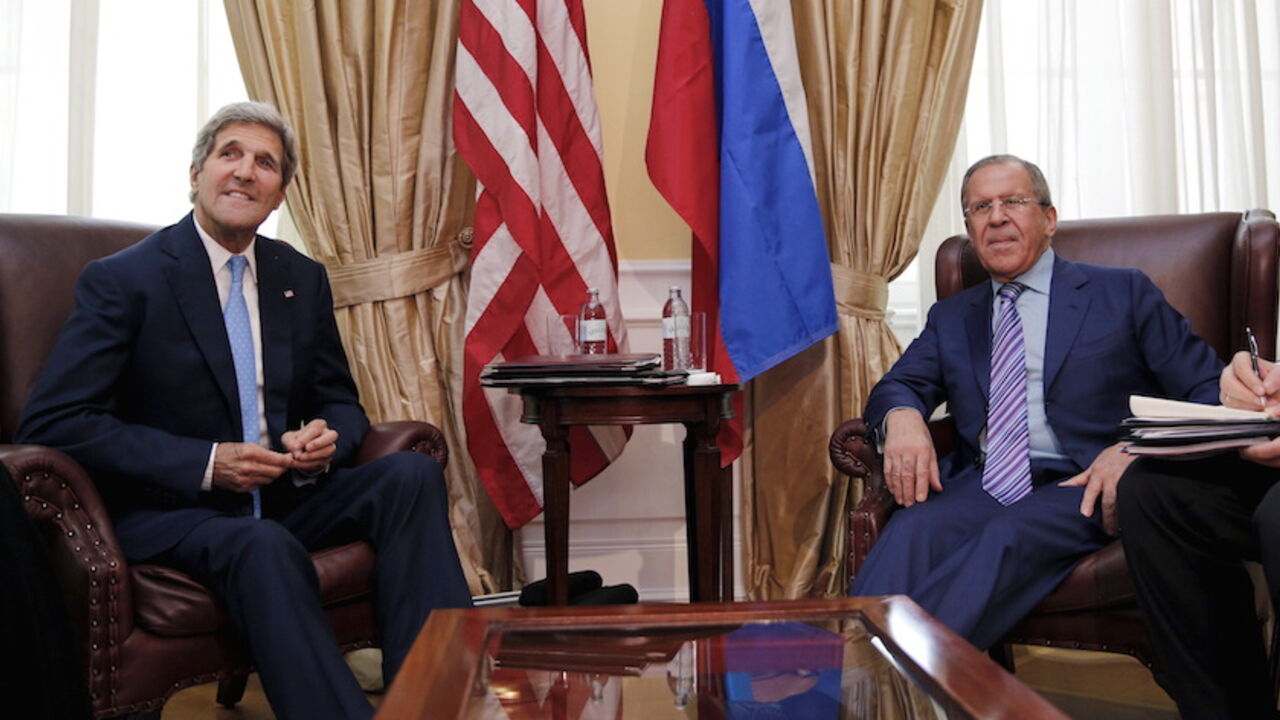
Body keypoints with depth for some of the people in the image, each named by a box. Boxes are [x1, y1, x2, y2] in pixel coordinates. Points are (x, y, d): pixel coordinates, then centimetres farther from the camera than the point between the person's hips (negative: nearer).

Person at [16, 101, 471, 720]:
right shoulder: (121, 280, -5)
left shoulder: (304, 279, 10)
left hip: (286, 494, 5)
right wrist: (205, 464, -21)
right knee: (264, 548, -37)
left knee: (414, 472, -20)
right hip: (167, 508, -5)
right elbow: (51, 422, -11)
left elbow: (339, 401, 17)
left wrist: (327, 440, -10)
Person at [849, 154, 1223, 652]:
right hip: (981, 487, 3)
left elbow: (1211, 392, 7)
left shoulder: (1123, 294, 13)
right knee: (912, 529, -31)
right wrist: (902, 417, -12)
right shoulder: (951, 317, 25)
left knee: (1009, 535, -35)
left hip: (1082, 486, -2)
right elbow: (896, 387, 15)